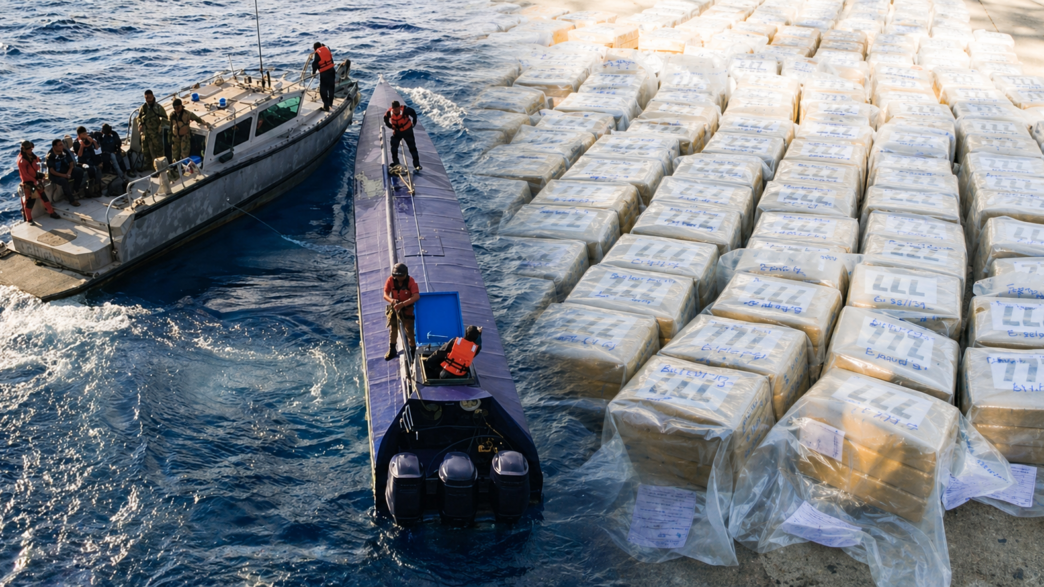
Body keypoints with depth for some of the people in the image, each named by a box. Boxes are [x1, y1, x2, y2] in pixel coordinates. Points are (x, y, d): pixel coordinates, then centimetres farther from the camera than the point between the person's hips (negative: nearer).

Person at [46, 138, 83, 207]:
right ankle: (72, 200, -26)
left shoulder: (65, 152, -3)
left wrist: (69, 171, -15)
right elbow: (51, 171, -21)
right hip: (55, 174, -6)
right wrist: (63, 175, -29)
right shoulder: (50, 156, -19)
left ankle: (74, 192, -7)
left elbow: (71, 163, 5)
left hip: (66, 170, 6)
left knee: (80, 171, -15)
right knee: (64, 181, -37)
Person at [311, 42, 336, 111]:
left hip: (324, 73, -6)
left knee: (323, 90, 1)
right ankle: (330, 103, 32)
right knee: (331, 88, 18)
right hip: (331, 70, 6)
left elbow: (315, 64, -7)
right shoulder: (327, 49, 7)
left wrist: (313, 72, 7)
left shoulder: (317, 53, -8)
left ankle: (326, 106, -4)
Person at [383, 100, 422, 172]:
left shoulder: (405, 110, -28)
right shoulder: (389, 112, -20)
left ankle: (417, 164, 3)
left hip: (407, 131, -3)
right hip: (397, 131, 3)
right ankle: (395, 162, 18)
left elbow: (413, 113, -8)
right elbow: (386, 119, 3)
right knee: (394, 147, -1)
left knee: (412, 147, -2)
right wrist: (390, 126, 0)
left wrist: (414, 122, -3)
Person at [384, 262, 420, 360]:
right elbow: (385, 294, -14)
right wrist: (391, 300, -38)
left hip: (407, 309, -3)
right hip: (394, 308, 3)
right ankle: (392, 351, 20)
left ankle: (413, 350, 20)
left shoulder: (410, 281, -21)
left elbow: (416, 296, -33)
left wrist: (402, 304, -43)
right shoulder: (390, 280, -13)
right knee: (392, 329, 6)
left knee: (409, 330, 0)